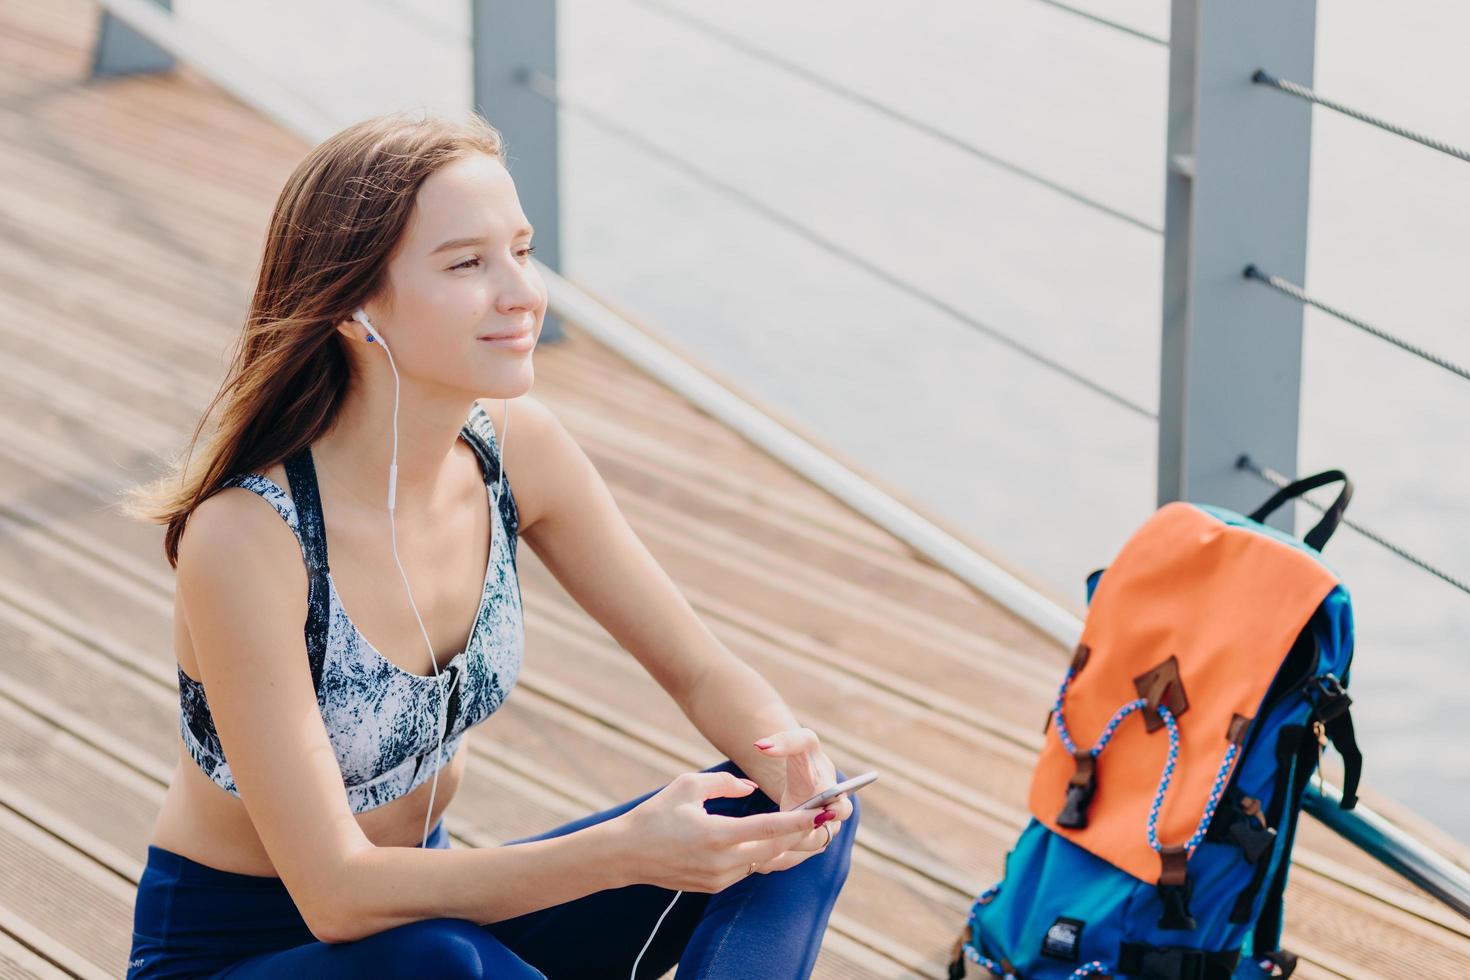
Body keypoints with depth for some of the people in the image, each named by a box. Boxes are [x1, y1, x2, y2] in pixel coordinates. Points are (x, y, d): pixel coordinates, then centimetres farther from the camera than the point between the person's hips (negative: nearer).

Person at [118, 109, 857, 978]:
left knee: (795, 816, -11)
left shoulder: (515, 448, -10)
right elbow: (336, 894, -30)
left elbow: (703, 671, -1)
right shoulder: (244, 538, -28)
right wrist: (626, 851, -38)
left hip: (427, 901, 7)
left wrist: (794, 762, -25)